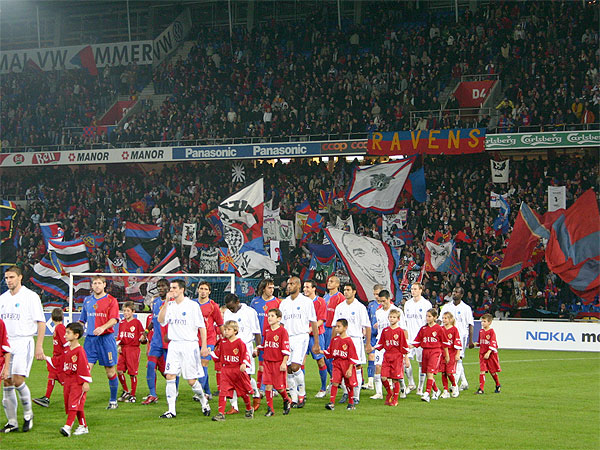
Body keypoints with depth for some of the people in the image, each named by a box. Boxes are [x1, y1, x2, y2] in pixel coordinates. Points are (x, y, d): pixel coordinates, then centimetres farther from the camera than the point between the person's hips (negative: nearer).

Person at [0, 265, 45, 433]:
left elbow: (41, 322, -4)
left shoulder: (30, 296, -4)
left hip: (23, 342, -6)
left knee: (17, 379, -18)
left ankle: (28, 414, 3)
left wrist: (39, 346, -10)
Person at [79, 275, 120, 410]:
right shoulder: (87, 300, 15)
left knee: (110, 372, 3)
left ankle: (113, 401, 15)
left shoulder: (111, 300, 1)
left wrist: (103, 327, -28)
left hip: (106, 338, -3)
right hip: (90, 338, 3)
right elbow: (82, 320, 22)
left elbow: (114, 319, -11)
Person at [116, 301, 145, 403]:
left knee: (132, 373, -2)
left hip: (133, 349, -5)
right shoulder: (122, 323, 12)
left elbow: (142, 336, -3)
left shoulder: (137, 322, -5)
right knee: (119, 371, -3)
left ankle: (132, 396, 8)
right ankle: (125, 391, 17)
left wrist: (143, 339, -25)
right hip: (123, 349, 5)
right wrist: (118, 346, 5)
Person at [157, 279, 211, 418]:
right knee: (170, 376, -7)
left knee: (191, 380, -2)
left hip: (189, 345, -4)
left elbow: (202, 326, -2)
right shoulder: (170, 306, 10)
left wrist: (204, 346, -5)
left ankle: (204, 402, 23)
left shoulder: (192, 305, -4)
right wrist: (166, 302, -9)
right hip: (174, 345, 4)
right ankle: (171, 410, -4)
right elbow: (161, 320, -4)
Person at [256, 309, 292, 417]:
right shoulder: (266, 330, 9)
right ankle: (270, 409, 3)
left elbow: (286, 349, -11)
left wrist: (284, 363, -15)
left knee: (279, 386, 0)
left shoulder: (282, 331, -9)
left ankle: (286, 401, 29)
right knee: (268, 385, -2)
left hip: (279, 362, -5)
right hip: (267, 362, 5)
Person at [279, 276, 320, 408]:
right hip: (287, 338, 5)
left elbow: (313, 323, 1)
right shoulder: (284, 303, 13)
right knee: (289, 369, 1)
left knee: (295, 366, -18)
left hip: (301, 337, -5)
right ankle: (294, 399, 9)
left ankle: (302, 393, -1)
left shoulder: (306, 302, -1)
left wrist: (316, 343, -2)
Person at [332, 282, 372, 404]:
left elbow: (367, 326, -2)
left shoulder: (360, 307, -2)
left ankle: (356, 396, 0)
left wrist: (368, 344, -6)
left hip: (355, 339, -4)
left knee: (356, 367, -4)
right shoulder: (340, 307, 11)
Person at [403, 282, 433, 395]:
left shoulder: (426, 304, -2)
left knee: (421, 362, 0)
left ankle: (420, 388, 8)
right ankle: (411, 383, 10)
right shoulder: (407, 304, 12)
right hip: (409, 337, 4)